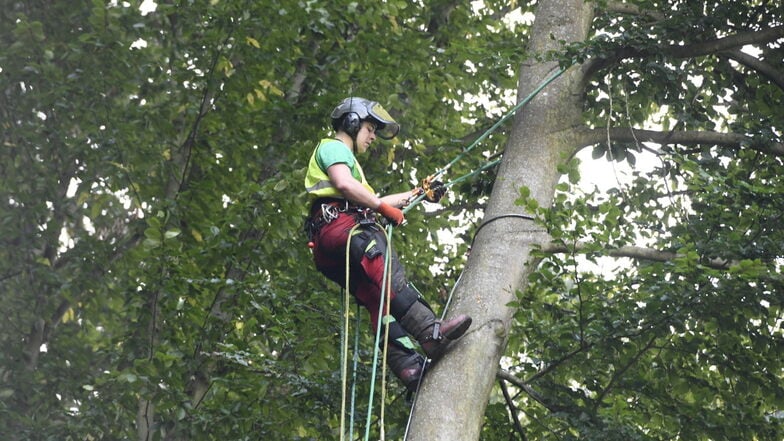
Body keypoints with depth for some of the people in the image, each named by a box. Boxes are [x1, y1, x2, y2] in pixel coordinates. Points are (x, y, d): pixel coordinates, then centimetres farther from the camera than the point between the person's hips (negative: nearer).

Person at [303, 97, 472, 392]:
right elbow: (344, 184, -10)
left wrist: (414, 194, 40)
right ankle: (432, 333, -48)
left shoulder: (345, 158, 43)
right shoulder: (333, 147, 11)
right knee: (390, 277, -30)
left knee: (380, 300, -9)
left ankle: (405, 364, -27)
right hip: (339, 224, -10)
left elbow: (369, 203, 41)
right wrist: (384, 207, -5)